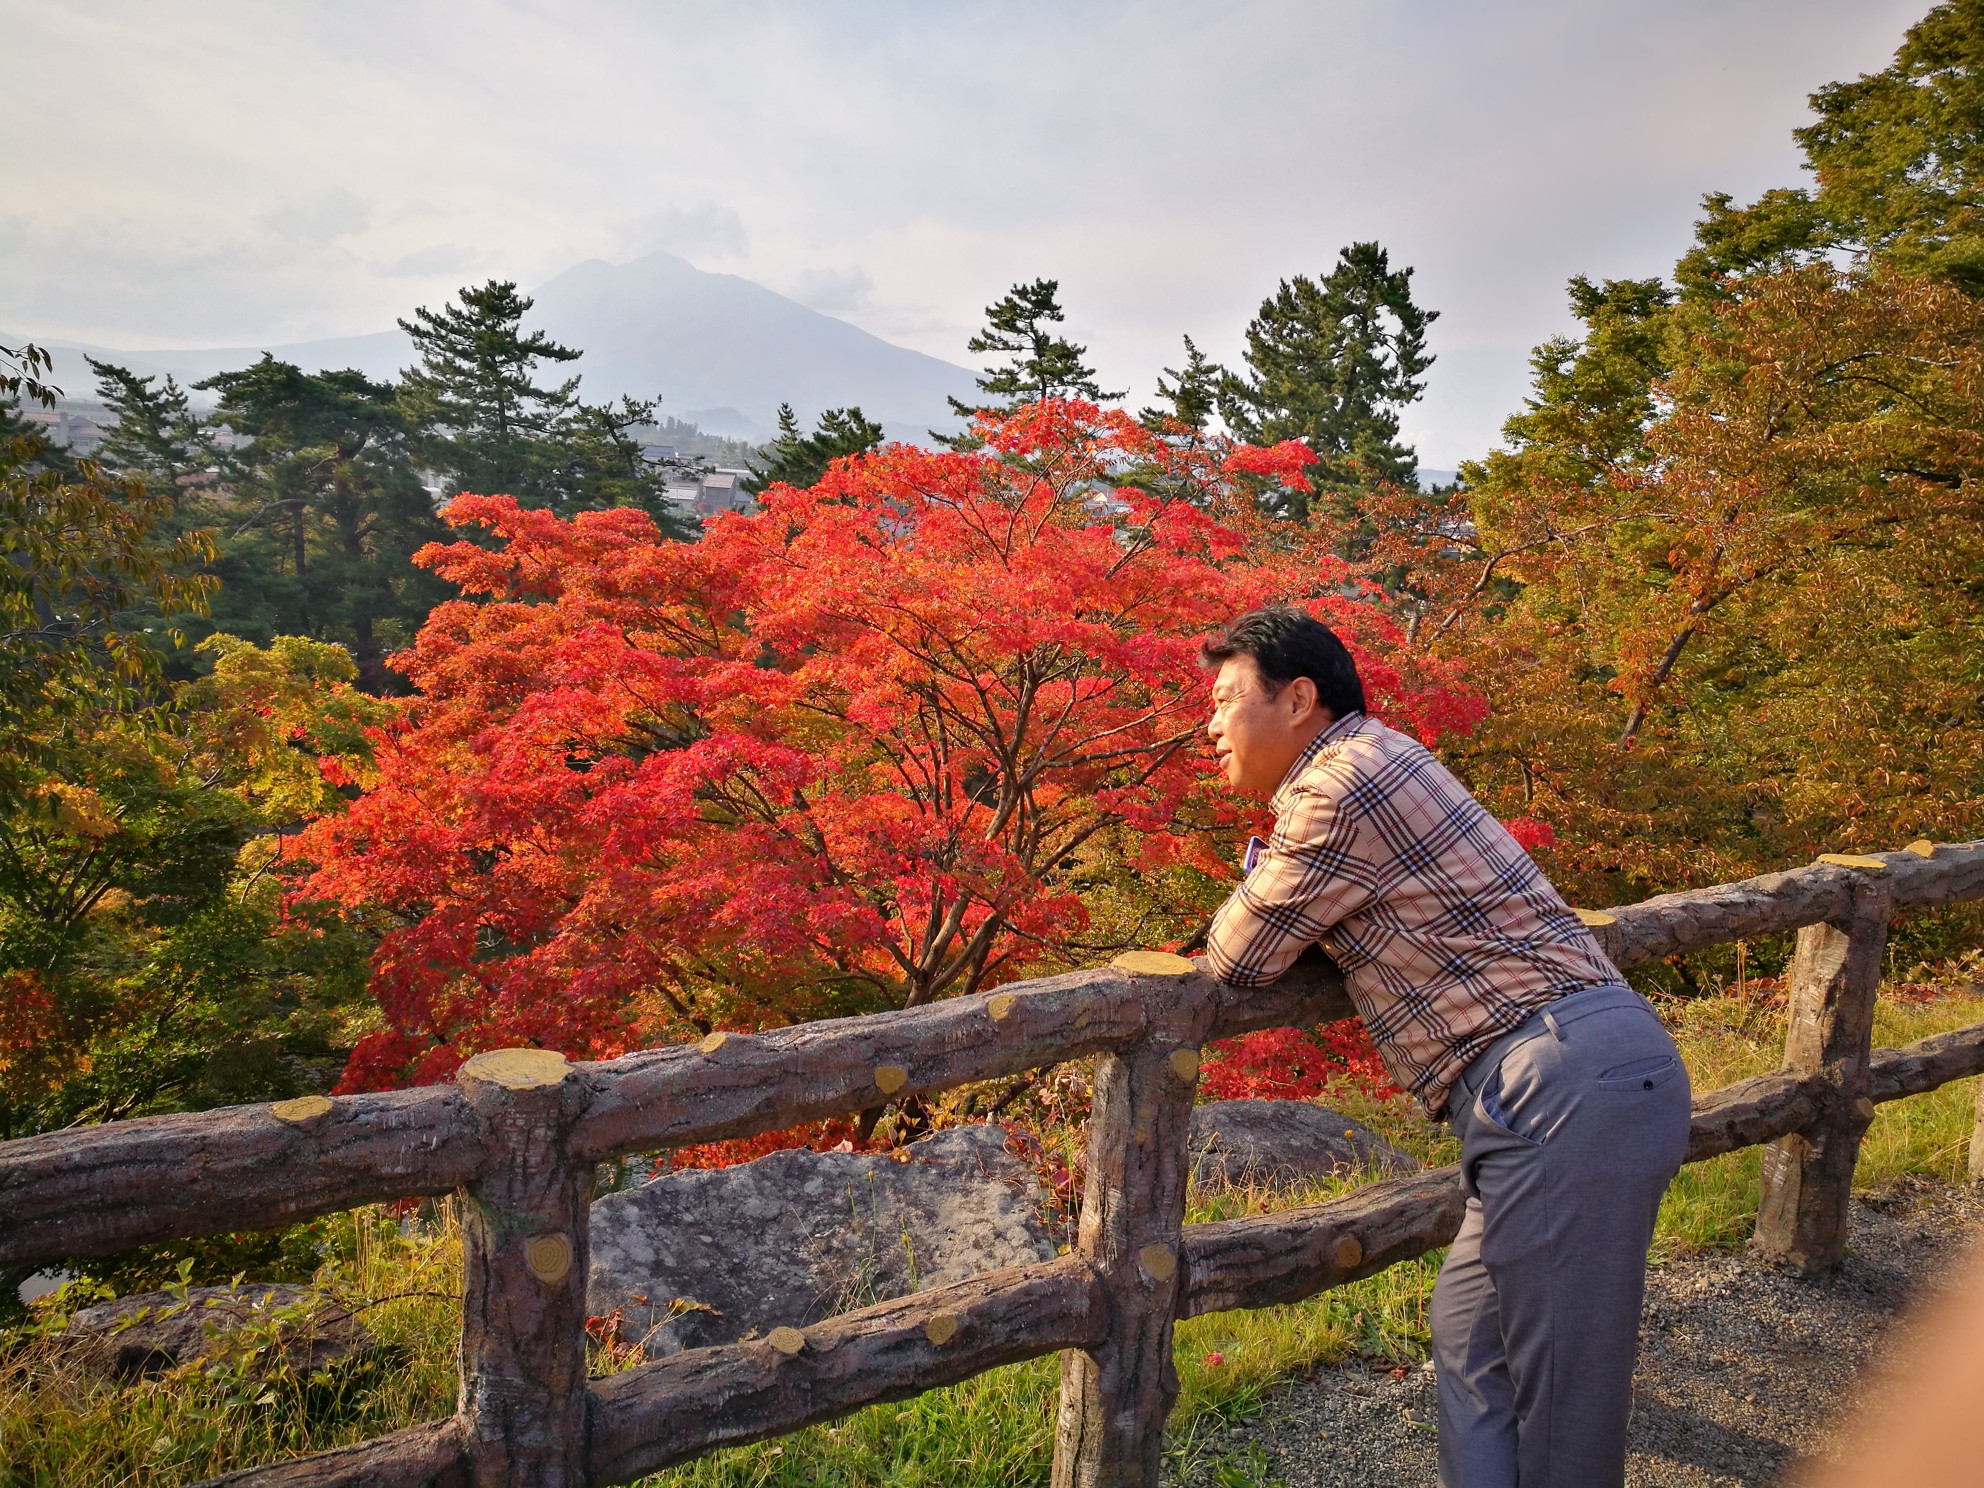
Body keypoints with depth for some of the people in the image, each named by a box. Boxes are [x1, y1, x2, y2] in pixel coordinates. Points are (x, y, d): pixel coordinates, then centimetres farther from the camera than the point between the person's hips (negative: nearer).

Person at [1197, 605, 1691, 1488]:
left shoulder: (1339, 785, -12)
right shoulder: (1376, 757, 19)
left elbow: (1236, 962, -5)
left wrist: (1259, 883, 14)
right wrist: (1274, 906, 12)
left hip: (1563, 1084, -10)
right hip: (1597, 1056, 10)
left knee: (1562, 1392, 1)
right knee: (1469, 1334, 17)